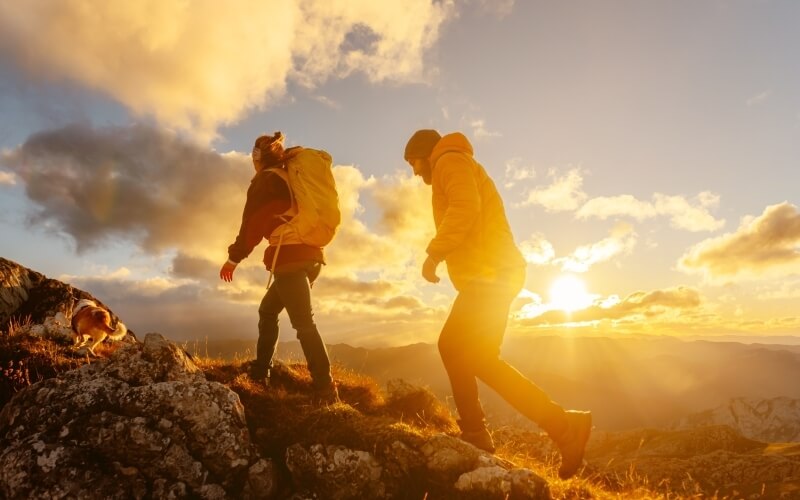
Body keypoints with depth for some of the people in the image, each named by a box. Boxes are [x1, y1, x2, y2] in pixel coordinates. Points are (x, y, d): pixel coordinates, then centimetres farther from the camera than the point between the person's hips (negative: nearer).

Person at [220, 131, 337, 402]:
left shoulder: (264, 180, 0)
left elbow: (252, 224, -5)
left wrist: (234, 257, 2)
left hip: (290, 258, -9)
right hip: (310, 255, 9)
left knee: (303, 323, -11)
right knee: (268, 310, 20)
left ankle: (327, 391, -14)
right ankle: (260, 371, 25)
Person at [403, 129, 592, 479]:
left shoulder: (450, 160, 0)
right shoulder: (454, 168, 30)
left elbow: (465, 208, -20)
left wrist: (434, 253, -16)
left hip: (488, 274, -11)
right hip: (486, 275, 11)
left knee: (478, 358, -15)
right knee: (452, 346, 14)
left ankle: (564, 425, -12)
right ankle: (475, 433, 19)